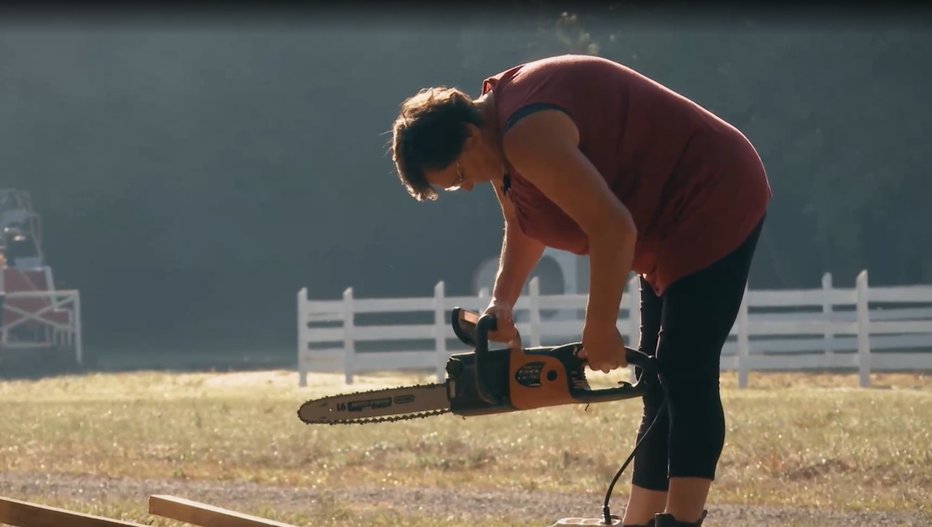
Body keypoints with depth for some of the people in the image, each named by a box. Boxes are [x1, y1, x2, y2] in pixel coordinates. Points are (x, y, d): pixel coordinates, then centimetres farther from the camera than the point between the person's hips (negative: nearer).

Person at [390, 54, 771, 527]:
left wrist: (600, 329, -20)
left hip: (713, 202, -11)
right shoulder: (498, 132, 5)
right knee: (660, 384, 10)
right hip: (670, 226, 11)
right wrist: (502, 302, 4)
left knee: (685, 378, -17)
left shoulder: (528, 137, -28)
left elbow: (612, 229, -31)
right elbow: (522, 226, 19)